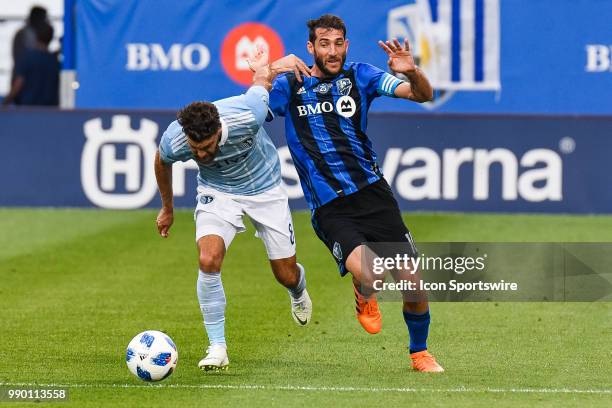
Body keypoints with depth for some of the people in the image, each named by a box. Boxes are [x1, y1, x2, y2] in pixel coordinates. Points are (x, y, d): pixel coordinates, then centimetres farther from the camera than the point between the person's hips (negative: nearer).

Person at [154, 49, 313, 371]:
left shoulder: (246, 116, -38)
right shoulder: (174, 141, -29)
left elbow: (262, 79, -16)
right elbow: (162, 162, -2)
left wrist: (275, 66, 4)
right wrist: (167, 208, 11)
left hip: (265, 190, 0)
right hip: (217, 193, 0)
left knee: (286, 275, 7)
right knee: (208, 259, -26)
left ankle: (298, 289, 48)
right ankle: (217, 347, -15)